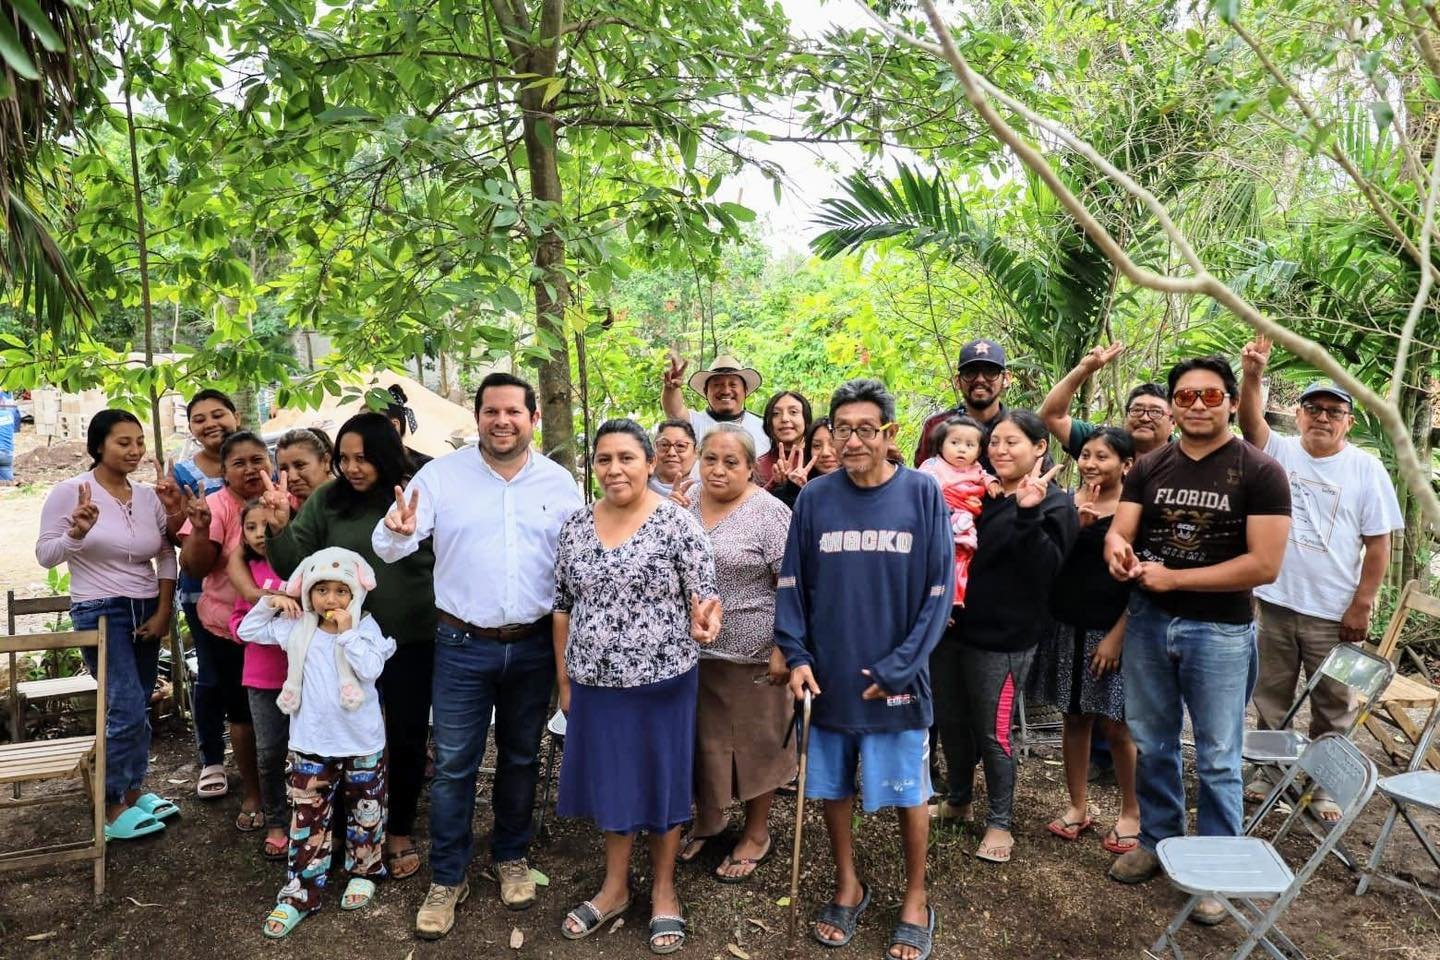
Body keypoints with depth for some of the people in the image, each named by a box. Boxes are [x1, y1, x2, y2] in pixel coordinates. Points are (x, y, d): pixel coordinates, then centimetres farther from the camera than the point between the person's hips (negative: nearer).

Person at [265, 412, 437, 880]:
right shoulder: (327, 500, -2)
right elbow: (295, 568, 0)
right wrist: (279, 529, -18)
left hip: (413, 642, -1)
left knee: (407, 738, 13)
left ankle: (401, 832, 34)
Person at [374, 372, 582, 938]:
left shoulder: (559, 482, 1)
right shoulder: (441, 474, -5)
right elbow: (388, 549, -8)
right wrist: (399, 532, -32)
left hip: (534, 646, 2)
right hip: (462, 646, -2)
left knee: (521, 758, 17)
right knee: (453, 765, 6)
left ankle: (511, 858, 37)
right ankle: (447, 878, 25)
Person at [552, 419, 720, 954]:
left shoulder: (678, 524, -11)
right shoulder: (575, 526, 1)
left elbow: (704, 599, -8)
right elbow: (563, 607, 8)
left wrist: (704, 623, -30)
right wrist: (564, 680, 7)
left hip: (662, 682, -3)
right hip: (595, 684, 4)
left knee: (662, 781, 11)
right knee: (609, 781, 16)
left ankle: (663, 891, 32)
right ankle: (615, 886, 36)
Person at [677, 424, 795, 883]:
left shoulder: (769, 514, -12)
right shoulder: (685, 507, 6)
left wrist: (783, 649, -18)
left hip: (749, 654, -5)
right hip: (690, 651, 6)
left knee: (754, 742, 10)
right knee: (701, 738, 17)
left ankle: (756, 833, 27)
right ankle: (708, 817, 38)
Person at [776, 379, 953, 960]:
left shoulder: (922, 494, -7)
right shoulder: (814, 498, -2)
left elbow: (939, 591, -7)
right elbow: (792, 585, 3)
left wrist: (897, 667, -12)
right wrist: (797, 656, -8)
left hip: (896, 683, -2)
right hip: (828, 677, 2)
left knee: (909, 794, 11)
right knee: (833, 787, 15)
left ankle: (915, 900, 33)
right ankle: (848, 887, 37)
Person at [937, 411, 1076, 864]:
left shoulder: (1054, 504, -7)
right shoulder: (981, 493, 9)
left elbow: (1046, 573, -19)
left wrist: (1028, 514, -29)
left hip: (1001, 639, -6)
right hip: (952, 628, 6)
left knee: (992, 731, 5)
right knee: (950, 722, 16)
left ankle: (1000, 822, 24)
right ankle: (958, 801, 38)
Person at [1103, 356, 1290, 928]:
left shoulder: (1261, 473, -10)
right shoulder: (1149, 468, 3)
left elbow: (1265, 565, -18)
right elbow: (1119, 531, -3)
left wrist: (1173, 578, -18)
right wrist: (1118, 549, -28)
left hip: (1221, 632, -4)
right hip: (1148, 623, 4)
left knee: (1217, 760, 8)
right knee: (1152, 744, 17)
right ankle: (1157, 840, 36)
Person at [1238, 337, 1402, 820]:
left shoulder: (1366, 468, -4)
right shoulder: (1281, 452, 0)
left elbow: (1378, 543, -4)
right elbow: (1250, 422, -21)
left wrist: (1361, 606, -9)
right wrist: (1252, 375, -38)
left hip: (1334, 612, -1)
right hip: (1275, 603, 2)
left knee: (1332, 705, 10)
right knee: (1270, 697, 15)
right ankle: (1269, 770, 30)